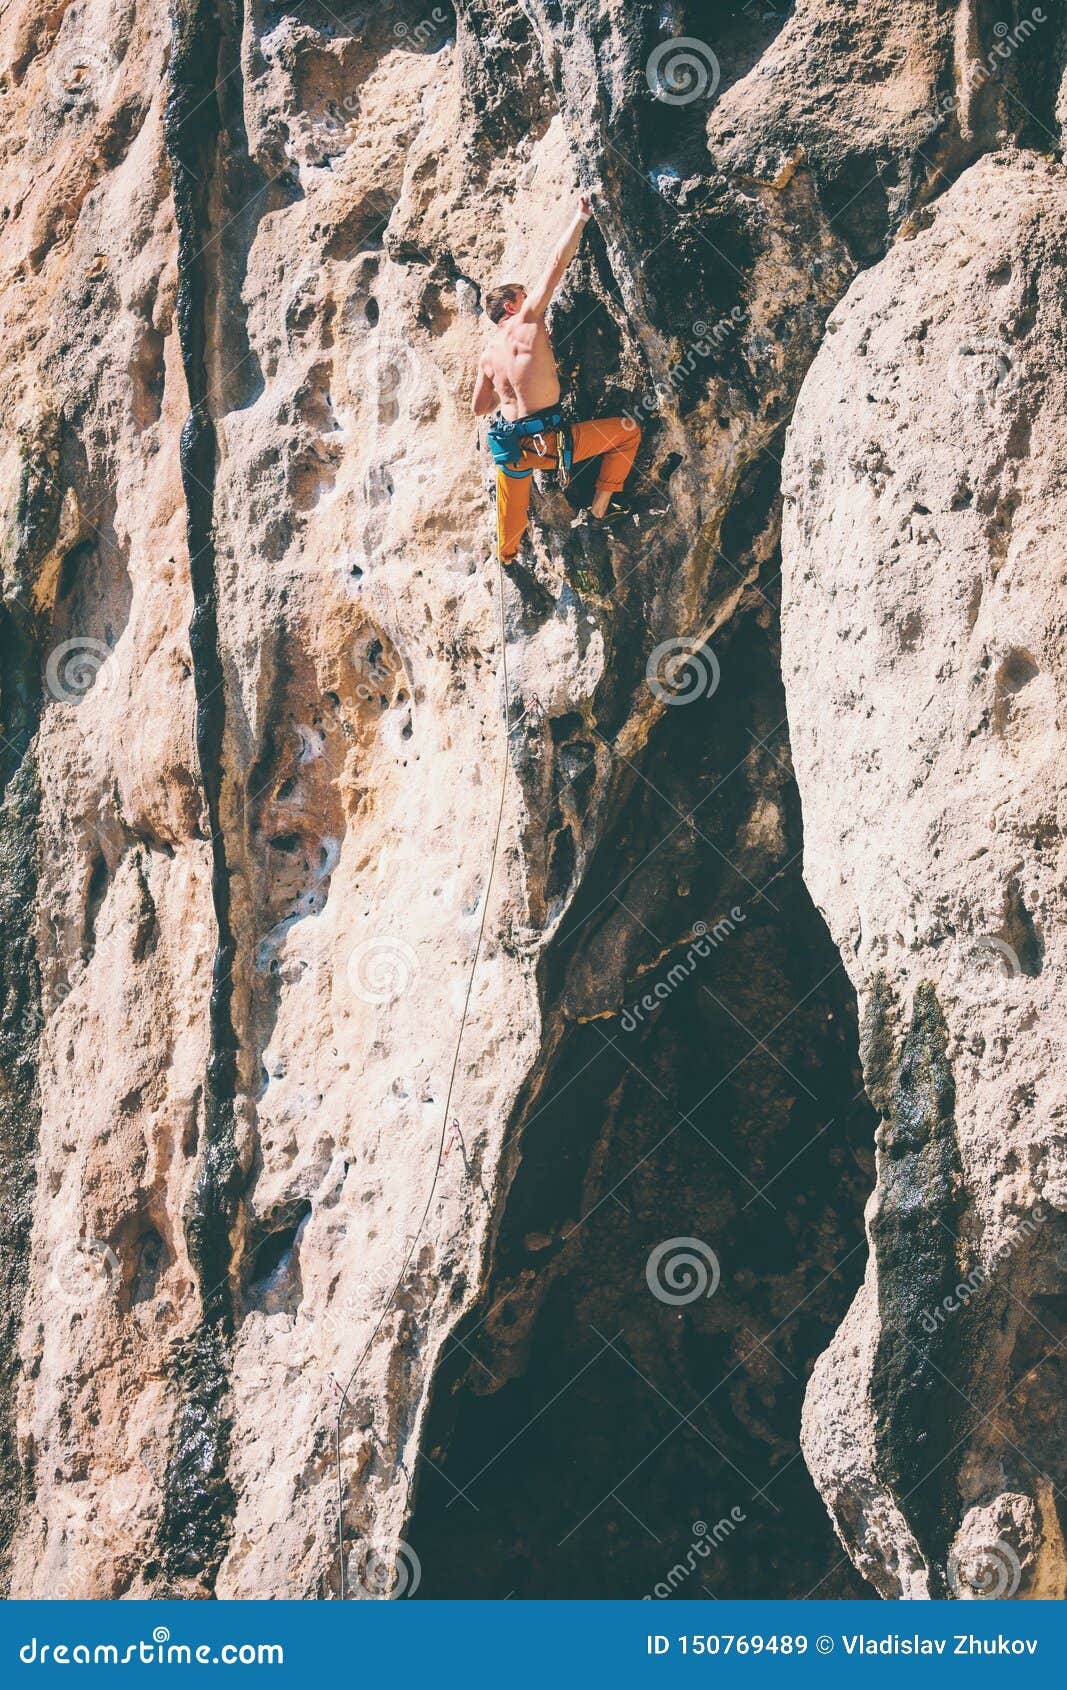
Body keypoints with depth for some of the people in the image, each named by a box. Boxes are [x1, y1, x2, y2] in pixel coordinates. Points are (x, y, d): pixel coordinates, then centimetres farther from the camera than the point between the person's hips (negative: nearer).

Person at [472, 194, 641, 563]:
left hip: (510, 447, 6)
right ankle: (601, 508, 12)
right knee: (628, 431, 7)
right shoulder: (527, 319, -4)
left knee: (512, 510, 28)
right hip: (547, 442, -6)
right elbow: (557, 263, -5)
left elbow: (478, 408, 21)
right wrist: (581, 216, 2)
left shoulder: (488, 354, 13)